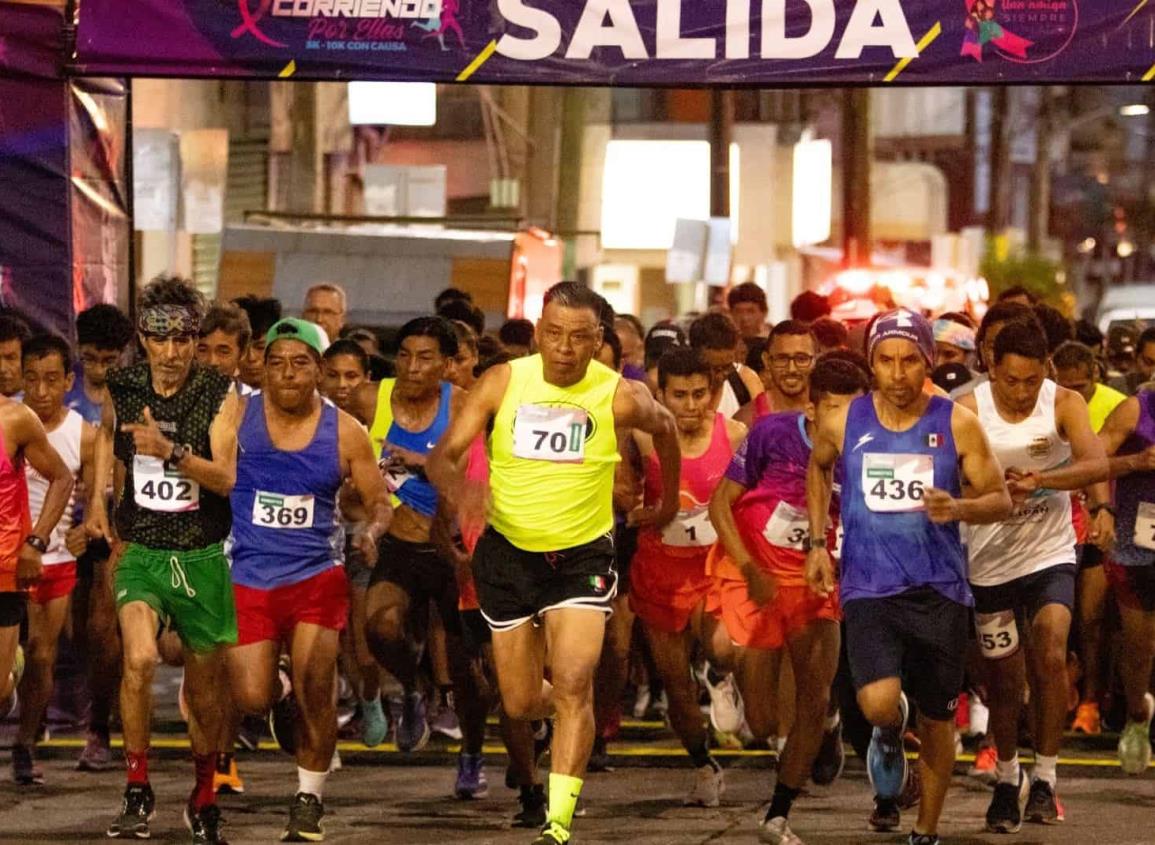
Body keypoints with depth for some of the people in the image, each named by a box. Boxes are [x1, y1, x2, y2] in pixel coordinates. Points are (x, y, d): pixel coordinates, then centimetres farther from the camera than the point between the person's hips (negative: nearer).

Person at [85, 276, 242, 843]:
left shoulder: (220, 396, -9)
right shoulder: (122, 387, 0)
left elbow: (225, 477, -20)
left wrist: (171, 452, -35)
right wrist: (97, 497, 15)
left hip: (203, 556, -1)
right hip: (140, 550, 1)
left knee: (204, 688, 10)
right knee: (140, 658, -24)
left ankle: (203, 798, 33)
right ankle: (137, 792, -13)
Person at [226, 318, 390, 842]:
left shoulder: (344, 433, 0)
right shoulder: (235, 417, -4)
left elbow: (379, 503, 7)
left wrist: (371, 532, -14)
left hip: (317, 577, 0)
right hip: (249, 577, 0)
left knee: (316, 695, -9)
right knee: (251, 700, -8)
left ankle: (309, 800, 11)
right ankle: (276, 684, 30)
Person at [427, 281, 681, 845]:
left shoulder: (618, 396, -11)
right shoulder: (503, 382, -9)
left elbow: (663, 427, 12)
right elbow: (444, 455, -10)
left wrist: (669, 498, 23)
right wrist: (457, 492, -32)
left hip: (582, 557, -2)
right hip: (509, 552, 2)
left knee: (572, 686, -19)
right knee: (521, 704, 8)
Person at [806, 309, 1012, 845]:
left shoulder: (957, 425, -3)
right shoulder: (843, 424, 1)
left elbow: (1000, 500, 1)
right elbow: (818, 468, 23)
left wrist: (960, 508, -20)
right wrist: (817, 543, 16)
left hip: (940, 591, 1)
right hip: (868, 589, -1)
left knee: (937, 720, 9)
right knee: (878, 704, -21)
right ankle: (889, 736, 17)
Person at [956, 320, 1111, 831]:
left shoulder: (1064, 404, -10)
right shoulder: (968, 411, -12)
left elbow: (1096, 463, -25)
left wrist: (1039, 479, -41)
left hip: (1051, 554, 0)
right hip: (991, 559, 0)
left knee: (1051, 654, -20)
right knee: (1004, 679, 8)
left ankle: (1044, 779, -8)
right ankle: (1007, 779, 32)